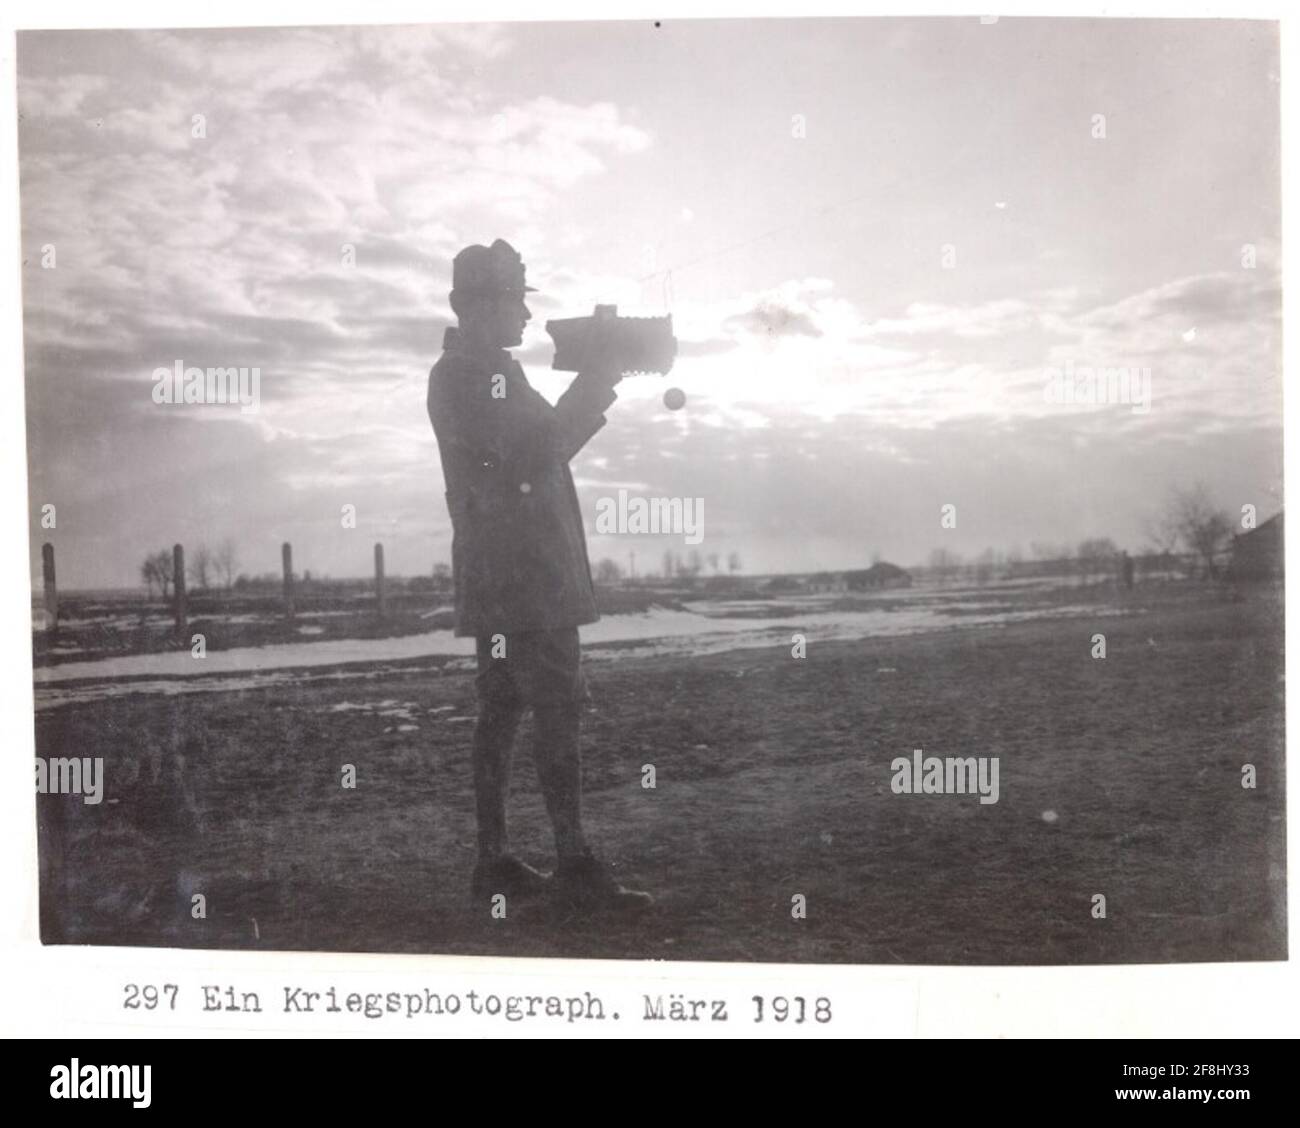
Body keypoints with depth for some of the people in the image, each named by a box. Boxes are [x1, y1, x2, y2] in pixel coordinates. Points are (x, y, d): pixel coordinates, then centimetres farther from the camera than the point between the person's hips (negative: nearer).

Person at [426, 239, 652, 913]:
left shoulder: (492, 370, 21)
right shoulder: (462, 374, -10)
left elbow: (547, 446, 23)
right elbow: (527, 452, -20)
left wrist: (598, 386, 11)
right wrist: (594, 384, -15)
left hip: (507, 582, 10)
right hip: (516, 579, -10)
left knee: (503, 712, 9)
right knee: (557, 712, -11)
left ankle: (493, 861, 14)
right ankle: (575, 868, -9)